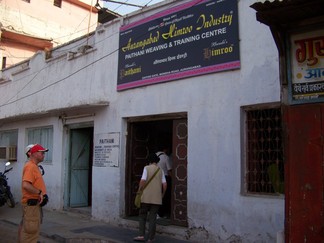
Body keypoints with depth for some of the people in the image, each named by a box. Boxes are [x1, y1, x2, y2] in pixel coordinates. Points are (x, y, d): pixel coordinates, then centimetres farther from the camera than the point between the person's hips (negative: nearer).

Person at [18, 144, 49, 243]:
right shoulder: (30, 166, -17)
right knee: (31, 231, -5)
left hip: (35, 203, 10)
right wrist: (40, 192, -22)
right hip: (31, 204, -10)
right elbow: (25, 185, -30)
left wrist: (42, 194, 10)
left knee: (26, 229, 18)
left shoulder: (34, 166, 15)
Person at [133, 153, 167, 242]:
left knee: (142, 216, 11)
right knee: (152, 218, 6)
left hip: (146, 197, -2)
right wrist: (162, 195, 16)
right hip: (157, 198, 2)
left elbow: (143, 181, -13)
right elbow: (164, 184, 3)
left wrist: (139, 191, 0)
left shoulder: (147, 168, -2)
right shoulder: (160, 170, 8)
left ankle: (141, 235, 4)